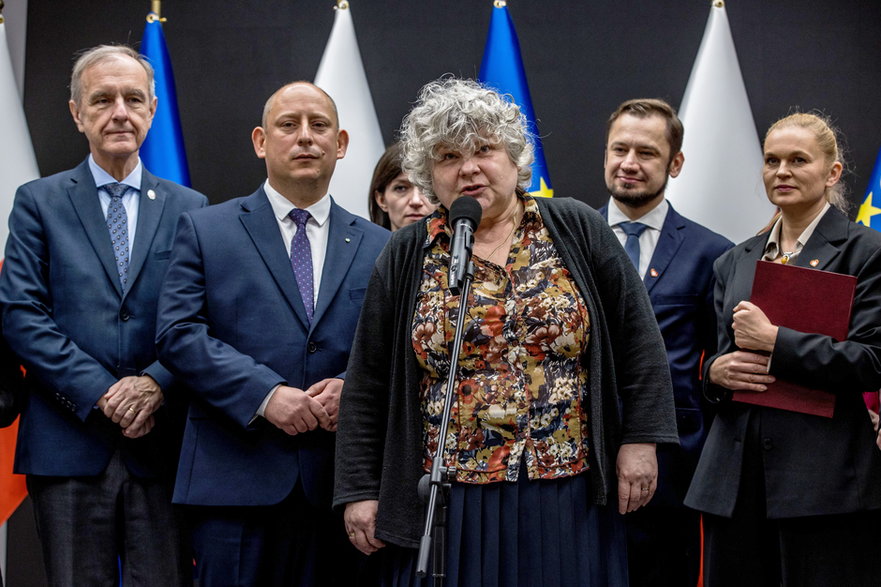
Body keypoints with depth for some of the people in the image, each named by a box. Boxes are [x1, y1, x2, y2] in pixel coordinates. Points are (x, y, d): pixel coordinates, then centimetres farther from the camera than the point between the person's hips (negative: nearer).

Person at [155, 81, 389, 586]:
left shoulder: (378, 246, 13)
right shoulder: (205, 231, 7)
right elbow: (178, 333, -3)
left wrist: (354, 388, -12)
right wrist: (265, 394, -14)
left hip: (341, 485, 2)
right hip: (237, 480, -2)